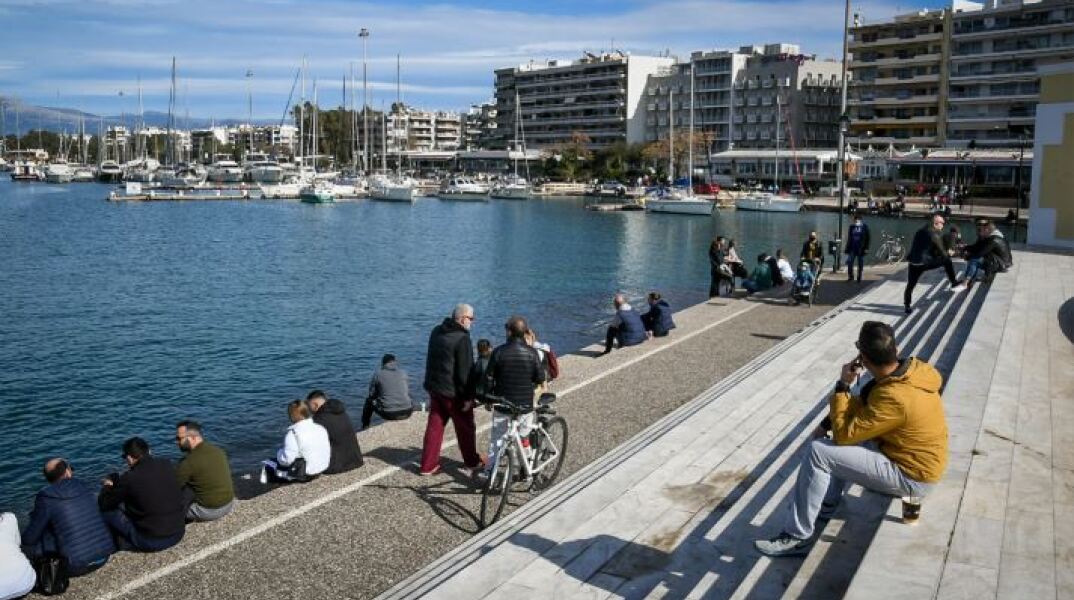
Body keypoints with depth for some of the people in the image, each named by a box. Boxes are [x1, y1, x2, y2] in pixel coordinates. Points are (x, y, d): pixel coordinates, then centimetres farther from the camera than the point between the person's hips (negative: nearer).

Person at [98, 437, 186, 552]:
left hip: (152, 542, -6)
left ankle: (125, 545, 20)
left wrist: (107, 486, 22)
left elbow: (103, 504, -1)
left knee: (106, 511, 9)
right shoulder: (168, 465, -3)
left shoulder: (129, 478, -16)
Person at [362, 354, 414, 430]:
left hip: (388, 414, -2)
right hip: (407, 413, 2)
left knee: (369, 401, 27)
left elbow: (371, 395, 6)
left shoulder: (377, 375, 1)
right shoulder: (404, 373, 10)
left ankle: (365, 427, 39)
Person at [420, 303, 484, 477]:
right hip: (454, 391, -7)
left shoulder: (436, 331, 7)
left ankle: (428, 465, 12)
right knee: (465, 427, 10)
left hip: (434, 387, 7)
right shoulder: (462, 338, -19)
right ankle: (472, 462, 25)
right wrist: (468, 396, -15)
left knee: (434, 425, 11)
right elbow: (465, 370, -20)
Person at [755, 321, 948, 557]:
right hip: (915, 458, 9)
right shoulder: (914, 368, -5)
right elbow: (864, 405, 9)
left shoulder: (894, 397, -32)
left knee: (818, 452, -16)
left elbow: (844, 433, -24)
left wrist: (842, 386, -17)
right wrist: (830, 422, 1)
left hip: (910, 477, -9)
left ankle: (796, 537, -6)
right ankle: (827, 503, 26)